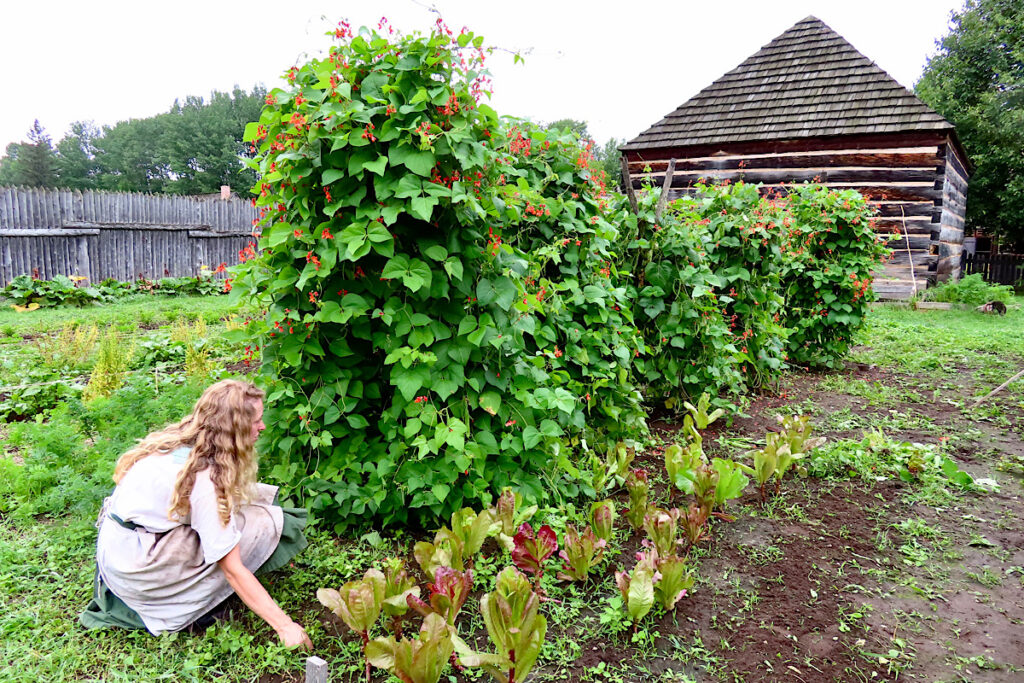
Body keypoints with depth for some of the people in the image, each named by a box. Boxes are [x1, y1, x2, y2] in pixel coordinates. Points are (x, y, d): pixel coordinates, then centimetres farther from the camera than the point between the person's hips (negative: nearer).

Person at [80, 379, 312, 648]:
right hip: (135, 568, -9)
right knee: (262, 524, -14)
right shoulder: (204, 477, -27)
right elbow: (232, 569, -24)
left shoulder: (182, 440, -2)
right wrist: (284, 626, -19)